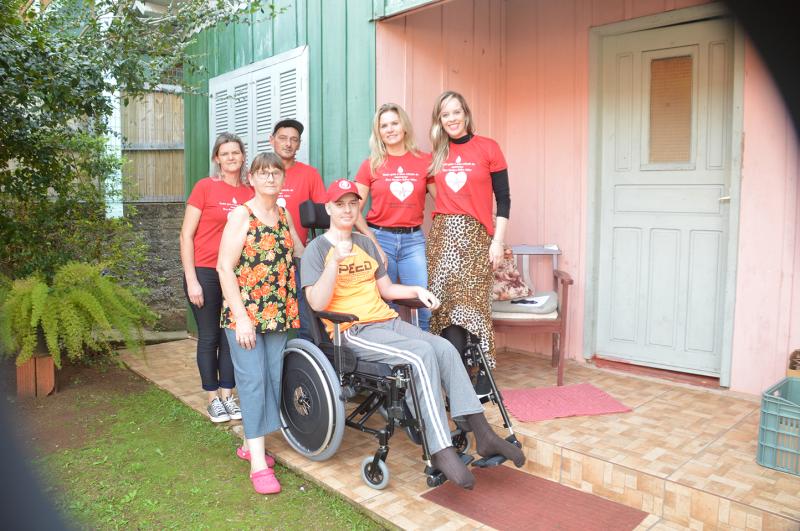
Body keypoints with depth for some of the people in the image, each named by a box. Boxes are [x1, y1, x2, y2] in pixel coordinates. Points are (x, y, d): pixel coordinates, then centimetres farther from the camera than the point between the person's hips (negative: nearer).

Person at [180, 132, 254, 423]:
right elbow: (186, 236, -5)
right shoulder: (205, 187, -6)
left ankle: (227, 394, 23)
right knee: (209, 336, 5)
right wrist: (191, 281, -10)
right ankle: (213, 398, 19)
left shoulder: (250, 192, 3)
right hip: (204, 272, -3)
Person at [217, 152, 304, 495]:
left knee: (273, 379, 9)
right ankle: (258, 463, 2)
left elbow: (300, 253, 20)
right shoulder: (241, 215, -8)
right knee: (253, 380, -5)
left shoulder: (284, 214, 10)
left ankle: (250, 444, 27)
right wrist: (241, 318, -16)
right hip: (245, 312, -6)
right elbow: (225, 267, -12)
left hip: (279, 313, 6)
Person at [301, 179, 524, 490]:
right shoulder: (317, 250, 0)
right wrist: (335, 261, -22)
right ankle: (440, 450, -28)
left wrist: (417, 291, 8)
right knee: (421, 354, -30)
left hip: (387, 322, 7)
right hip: (352, 332, -6)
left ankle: (483, 434, -15)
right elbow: (317, 304, -12)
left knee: (445, 348, -18)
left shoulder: (366, 244, 21)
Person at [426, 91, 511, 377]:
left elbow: (503, 198, 0)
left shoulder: (488, 148, 1)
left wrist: (498, 241, -6)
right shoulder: (437, 154, 12)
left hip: (475, 235, -3)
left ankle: (483, 376, 4)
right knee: (445, 303, -2)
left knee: (473, 303, -6)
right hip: (442, 234, 4)